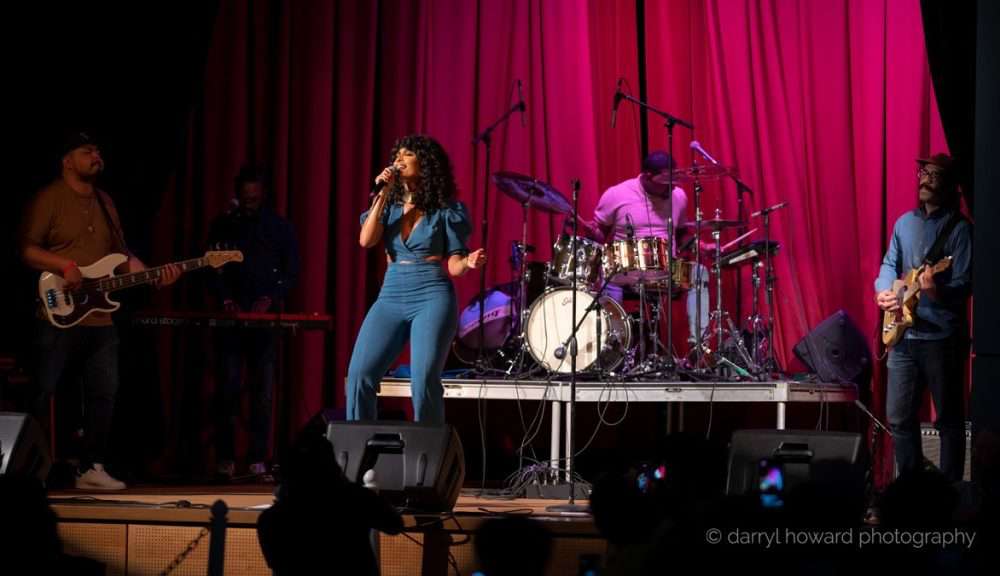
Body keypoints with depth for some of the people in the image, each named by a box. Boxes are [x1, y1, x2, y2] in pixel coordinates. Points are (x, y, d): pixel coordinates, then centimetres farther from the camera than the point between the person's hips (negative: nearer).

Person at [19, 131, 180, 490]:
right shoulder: (49, 199, -4)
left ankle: (91, 468, 14)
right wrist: (65, 266, -22)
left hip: (100, 318, 7)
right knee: (42, 393, -5)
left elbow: (122, 254, 19)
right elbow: (26, 249, -10)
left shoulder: (105, 203, 18)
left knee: (104, 393, 7)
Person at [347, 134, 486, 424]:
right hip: (390, 297, 4)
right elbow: (366, 240, -3)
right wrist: (383, 194, -5)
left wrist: (468, 262, -22)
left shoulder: (446, 210, 3)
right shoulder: (389, 205, 13)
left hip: (433, 296, -4)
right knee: (359, 374, -10)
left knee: (424, 379, -17)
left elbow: (452, 264, 2)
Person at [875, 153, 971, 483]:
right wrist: (883, 290, -1)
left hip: (941, 336, -6)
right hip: (903, 335, 6)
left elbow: (964, 285, -13)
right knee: (899, 417, 9)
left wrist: (937, 291, -33)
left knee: (949, 419, 1)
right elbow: (889, 264, 20)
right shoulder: (905, 222, 13)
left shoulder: (959, 229, -7)